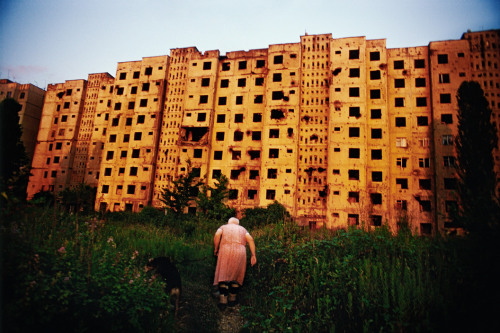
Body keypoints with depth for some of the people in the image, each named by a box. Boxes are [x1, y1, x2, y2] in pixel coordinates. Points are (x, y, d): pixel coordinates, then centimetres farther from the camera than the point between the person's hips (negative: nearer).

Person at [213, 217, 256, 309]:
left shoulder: (223, 227, 21)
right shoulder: (242, 229, 25)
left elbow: (217, 235, -2)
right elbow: (250, 239, 6)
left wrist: (216, 249, 7)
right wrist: (253, 255, 2)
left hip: (225, 251, -1)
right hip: (240, 252, 2)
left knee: (223, 276, 2)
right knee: (236, 275, 14)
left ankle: (223, 301, -4)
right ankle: (232, 299, 20)